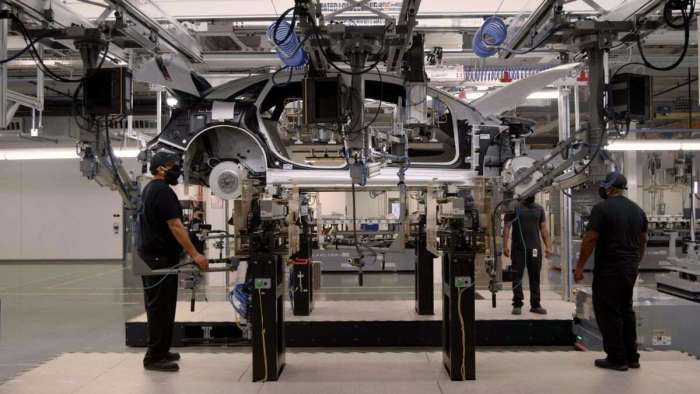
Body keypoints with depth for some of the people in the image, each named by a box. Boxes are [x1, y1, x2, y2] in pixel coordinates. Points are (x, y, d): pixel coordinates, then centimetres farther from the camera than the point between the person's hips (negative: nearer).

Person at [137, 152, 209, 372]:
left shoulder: (150, 189, 17)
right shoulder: (162, 191, -16)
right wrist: (194, 254, -24)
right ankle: (154, 357, -2)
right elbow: (175, 226, -22)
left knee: (158, 306, 15)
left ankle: (160, 351, 23)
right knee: (160, 307, -6)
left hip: (151, 255, 11)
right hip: (159, 258, -11)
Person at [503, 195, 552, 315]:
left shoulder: (539, 209, 13)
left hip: (535, 248, 3)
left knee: (535, 277, 6)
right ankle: (517, 304, 6)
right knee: (517, 277, 0)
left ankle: (535, 305, 12)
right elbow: (507, 227, -1)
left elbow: (544, 229, 13)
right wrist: (505, 246, -10)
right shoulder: (515, 207, 2)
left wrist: (548, 246, 5)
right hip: (518, 249, -3)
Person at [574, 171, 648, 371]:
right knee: (626, 310, 17)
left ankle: (617, 359, 4)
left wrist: (579, 267, -9)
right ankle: (632, 357, 21)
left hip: (609, 270, -8)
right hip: (630, 269, 8)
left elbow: (590, 240, -15)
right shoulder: (637, 210, 11)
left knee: (608, 313, 0)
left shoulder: (602, 208, -11)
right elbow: (643, 241, 18)